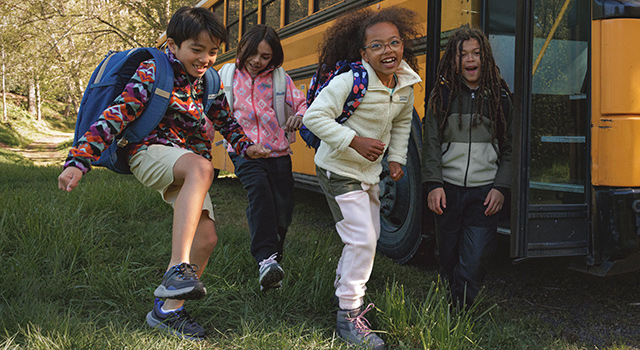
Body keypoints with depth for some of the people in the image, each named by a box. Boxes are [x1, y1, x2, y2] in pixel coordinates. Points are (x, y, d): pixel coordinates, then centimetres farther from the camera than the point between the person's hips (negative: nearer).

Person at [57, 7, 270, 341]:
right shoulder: (153, 73, -11)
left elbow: (225, 120, 25)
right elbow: (115, 116, -19)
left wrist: (246, 146, 9)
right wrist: (78, 160, -25)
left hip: (187, 167, 7)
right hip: (150, 153, -7)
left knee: (206, 237, -7)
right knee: (201, 167, -39)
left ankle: (167, 308, 8)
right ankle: (177, 269, -45)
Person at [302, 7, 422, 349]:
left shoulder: (406, 84, -1)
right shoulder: (350, 81, -24)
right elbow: (314, 117, -23)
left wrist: (396, 158, 6)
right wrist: (354, 141, -29)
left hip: (370, 171, 8)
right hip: (339, 170, -8)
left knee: (370, 236, 19)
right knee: (362, 240, -12)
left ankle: (345, 289, 42)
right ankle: (349, 316, 2)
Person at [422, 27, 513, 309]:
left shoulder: (500, 97, 6)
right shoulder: (442, 95, 6)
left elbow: (509, 148, 8)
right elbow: (431, 144, 3)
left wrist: (501, 187, -3)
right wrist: (434, 184, -7)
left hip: (484, 192, -1)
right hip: (448, 189, 1)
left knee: (474, 262, -8)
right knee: (447, 257, 11)